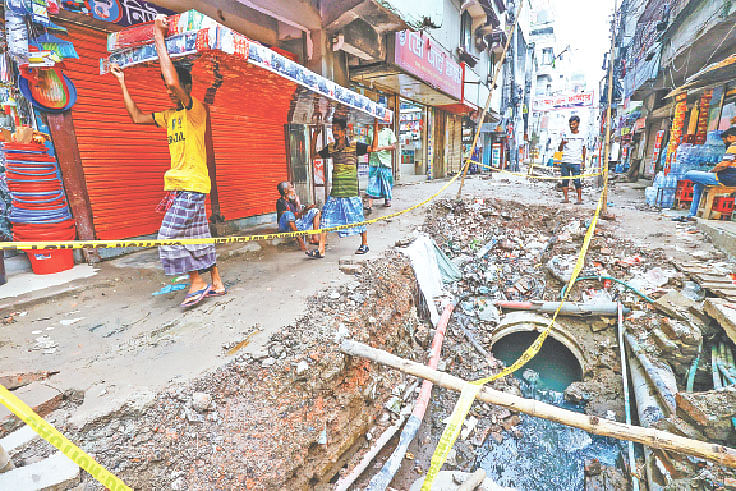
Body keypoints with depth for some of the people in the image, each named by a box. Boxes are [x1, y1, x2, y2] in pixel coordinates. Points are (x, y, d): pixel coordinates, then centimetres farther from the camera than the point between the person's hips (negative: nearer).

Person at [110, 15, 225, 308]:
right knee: (198, 235, 9)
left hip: (192, 184, -9)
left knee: (171, 235, -10)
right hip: (179, 184, 9)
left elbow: (172, 80, -22)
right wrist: (122, 83, 27)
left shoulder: (195, 110, -7)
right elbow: (137, 117, 27)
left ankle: (197, 284, 2)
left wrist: (159, 38, -12)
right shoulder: (169, 116, 19)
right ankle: (216, 284, 17)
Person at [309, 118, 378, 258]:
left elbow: (373, 148, -8)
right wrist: (314, 138, 10)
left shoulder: (354, 146, -1)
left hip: (352, 192, -4)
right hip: (335, 193, 4)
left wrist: (375, 131, -18)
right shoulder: (330, 148, 11)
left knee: (358, 218, 6)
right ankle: (321, 250, 4)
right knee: (326, 218, -2)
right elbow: (314, 154, 21)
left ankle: (364, 245, 26)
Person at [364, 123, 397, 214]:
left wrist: (382, 147, -18)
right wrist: (368, 160, 18)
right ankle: (370, 206, -12)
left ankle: (387, 200, 32)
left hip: (385, 161, -1)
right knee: (372, 183, -7)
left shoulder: (389, 132, 5)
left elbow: (393, 147, -3)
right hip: (373, 161, 1)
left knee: (386, 182, 9)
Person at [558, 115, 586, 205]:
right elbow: (560, 150, 6)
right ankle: (566, 198, 10)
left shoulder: (582, 136, 8)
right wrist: (562, 143, -14)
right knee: (564, 181, 2)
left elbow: (584, 148, 18)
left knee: (577, 181, -5)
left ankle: (579, 199, 0)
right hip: (565, 161, 2)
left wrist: (583, 160, 14)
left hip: (576, 162, -2)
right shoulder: (565, 134, 9)